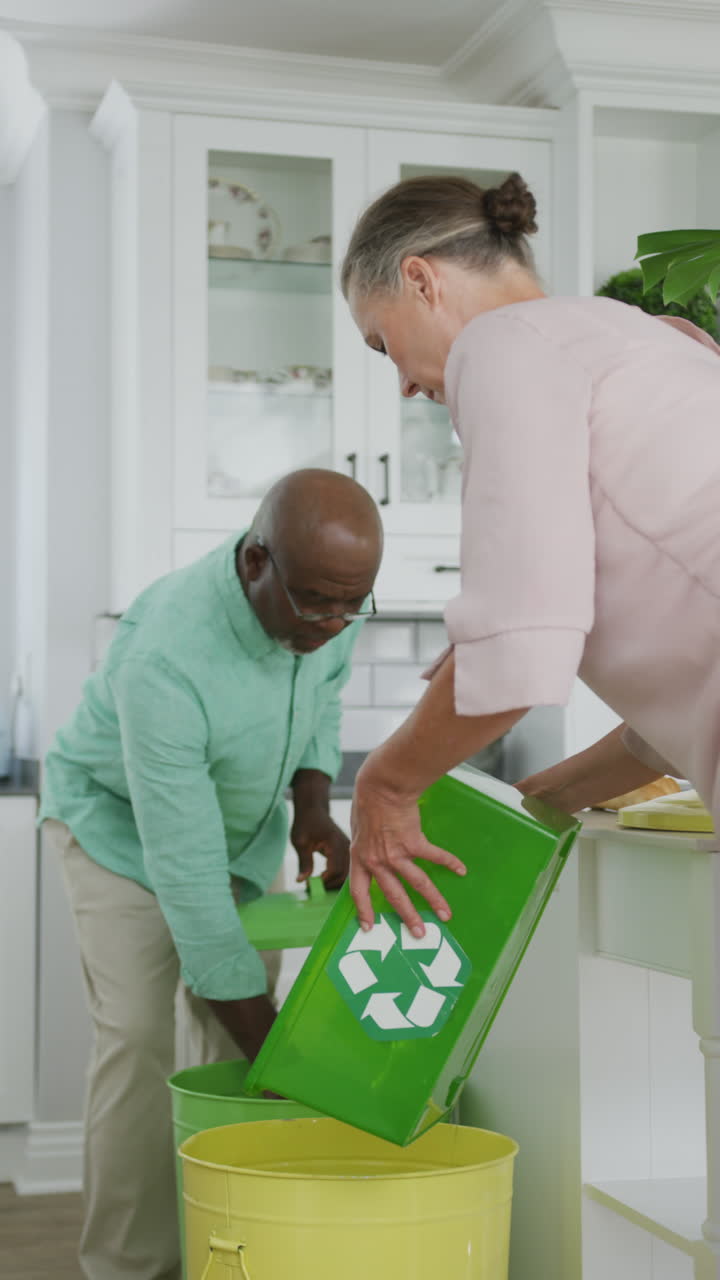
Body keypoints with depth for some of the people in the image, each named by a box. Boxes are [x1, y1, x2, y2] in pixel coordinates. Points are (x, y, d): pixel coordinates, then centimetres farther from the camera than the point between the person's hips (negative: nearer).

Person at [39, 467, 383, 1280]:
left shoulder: (325, 593, -22)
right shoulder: (164, 659, -41)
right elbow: (185, 875, -37)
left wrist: (313, 802, -14)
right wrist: (277, 1058, -35)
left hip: (244, 824, 5)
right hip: (122, 823, -5)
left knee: (235, 1037, -1)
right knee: (138, 1040, -15)